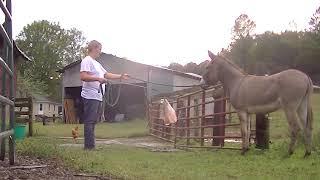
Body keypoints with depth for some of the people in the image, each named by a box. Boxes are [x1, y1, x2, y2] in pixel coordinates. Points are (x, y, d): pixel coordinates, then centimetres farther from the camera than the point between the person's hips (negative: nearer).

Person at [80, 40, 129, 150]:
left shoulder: (97, 63, 24)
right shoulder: (87, 61, -7)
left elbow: (107, 74, 31)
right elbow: (83, 77, -20)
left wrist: (121, 76, 29)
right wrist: (98, 79, -23)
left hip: (97, 97, 10)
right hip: (90, 96, -10)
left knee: (93, 122, 10)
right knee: (89, 122, -10)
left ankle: (91, 145, 13)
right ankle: (89, 146, -10)